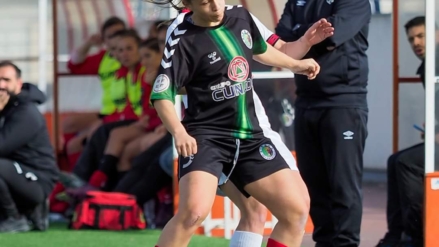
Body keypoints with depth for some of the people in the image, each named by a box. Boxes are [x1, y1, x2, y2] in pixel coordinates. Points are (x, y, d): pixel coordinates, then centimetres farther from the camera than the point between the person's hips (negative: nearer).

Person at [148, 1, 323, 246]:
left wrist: (295, 64, 37)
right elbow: (162, 95, -15)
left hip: (251, 136, 6)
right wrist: (179, 132, -31)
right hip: (206, 136, -6)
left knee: (297, 210, 2)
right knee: (194, 211, -29)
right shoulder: (184, 41, -13)